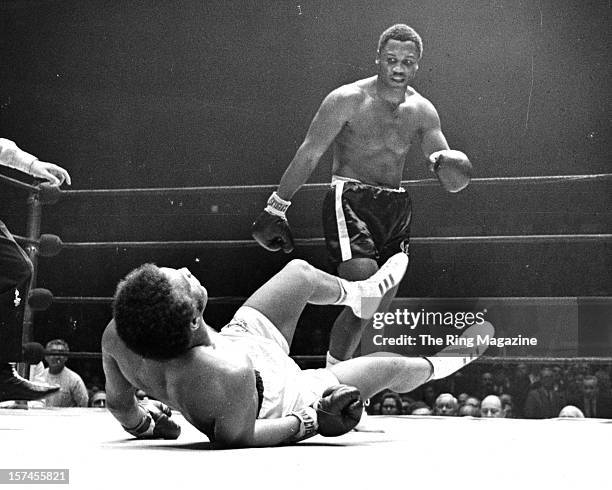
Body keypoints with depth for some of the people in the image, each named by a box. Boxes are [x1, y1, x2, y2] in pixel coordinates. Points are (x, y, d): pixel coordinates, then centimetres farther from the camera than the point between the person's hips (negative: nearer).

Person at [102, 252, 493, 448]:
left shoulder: (117, 336, -32)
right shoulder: (231, 375, -49)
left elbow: (118, 402, -12)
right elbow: (235, 438, -30)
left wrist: (147, 424, 10)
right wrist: (310, 420, -24)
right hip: (279, 398, -5)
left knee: (300, 272, 17)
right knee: (392, 366, 15)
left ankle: (360, 292, 52)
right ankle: (435, 366, 52)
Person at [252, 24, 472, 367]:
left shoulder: (422, 111, 6)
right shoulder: (348, 100, -7)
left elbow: (450, 179, 2)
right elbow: (309, 155, -4)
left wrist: (445, 162, -23)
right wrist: (277, 206, -5)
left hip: (397, 207, 6)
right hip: (351, 200, -6)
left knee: (382, 305, 8)